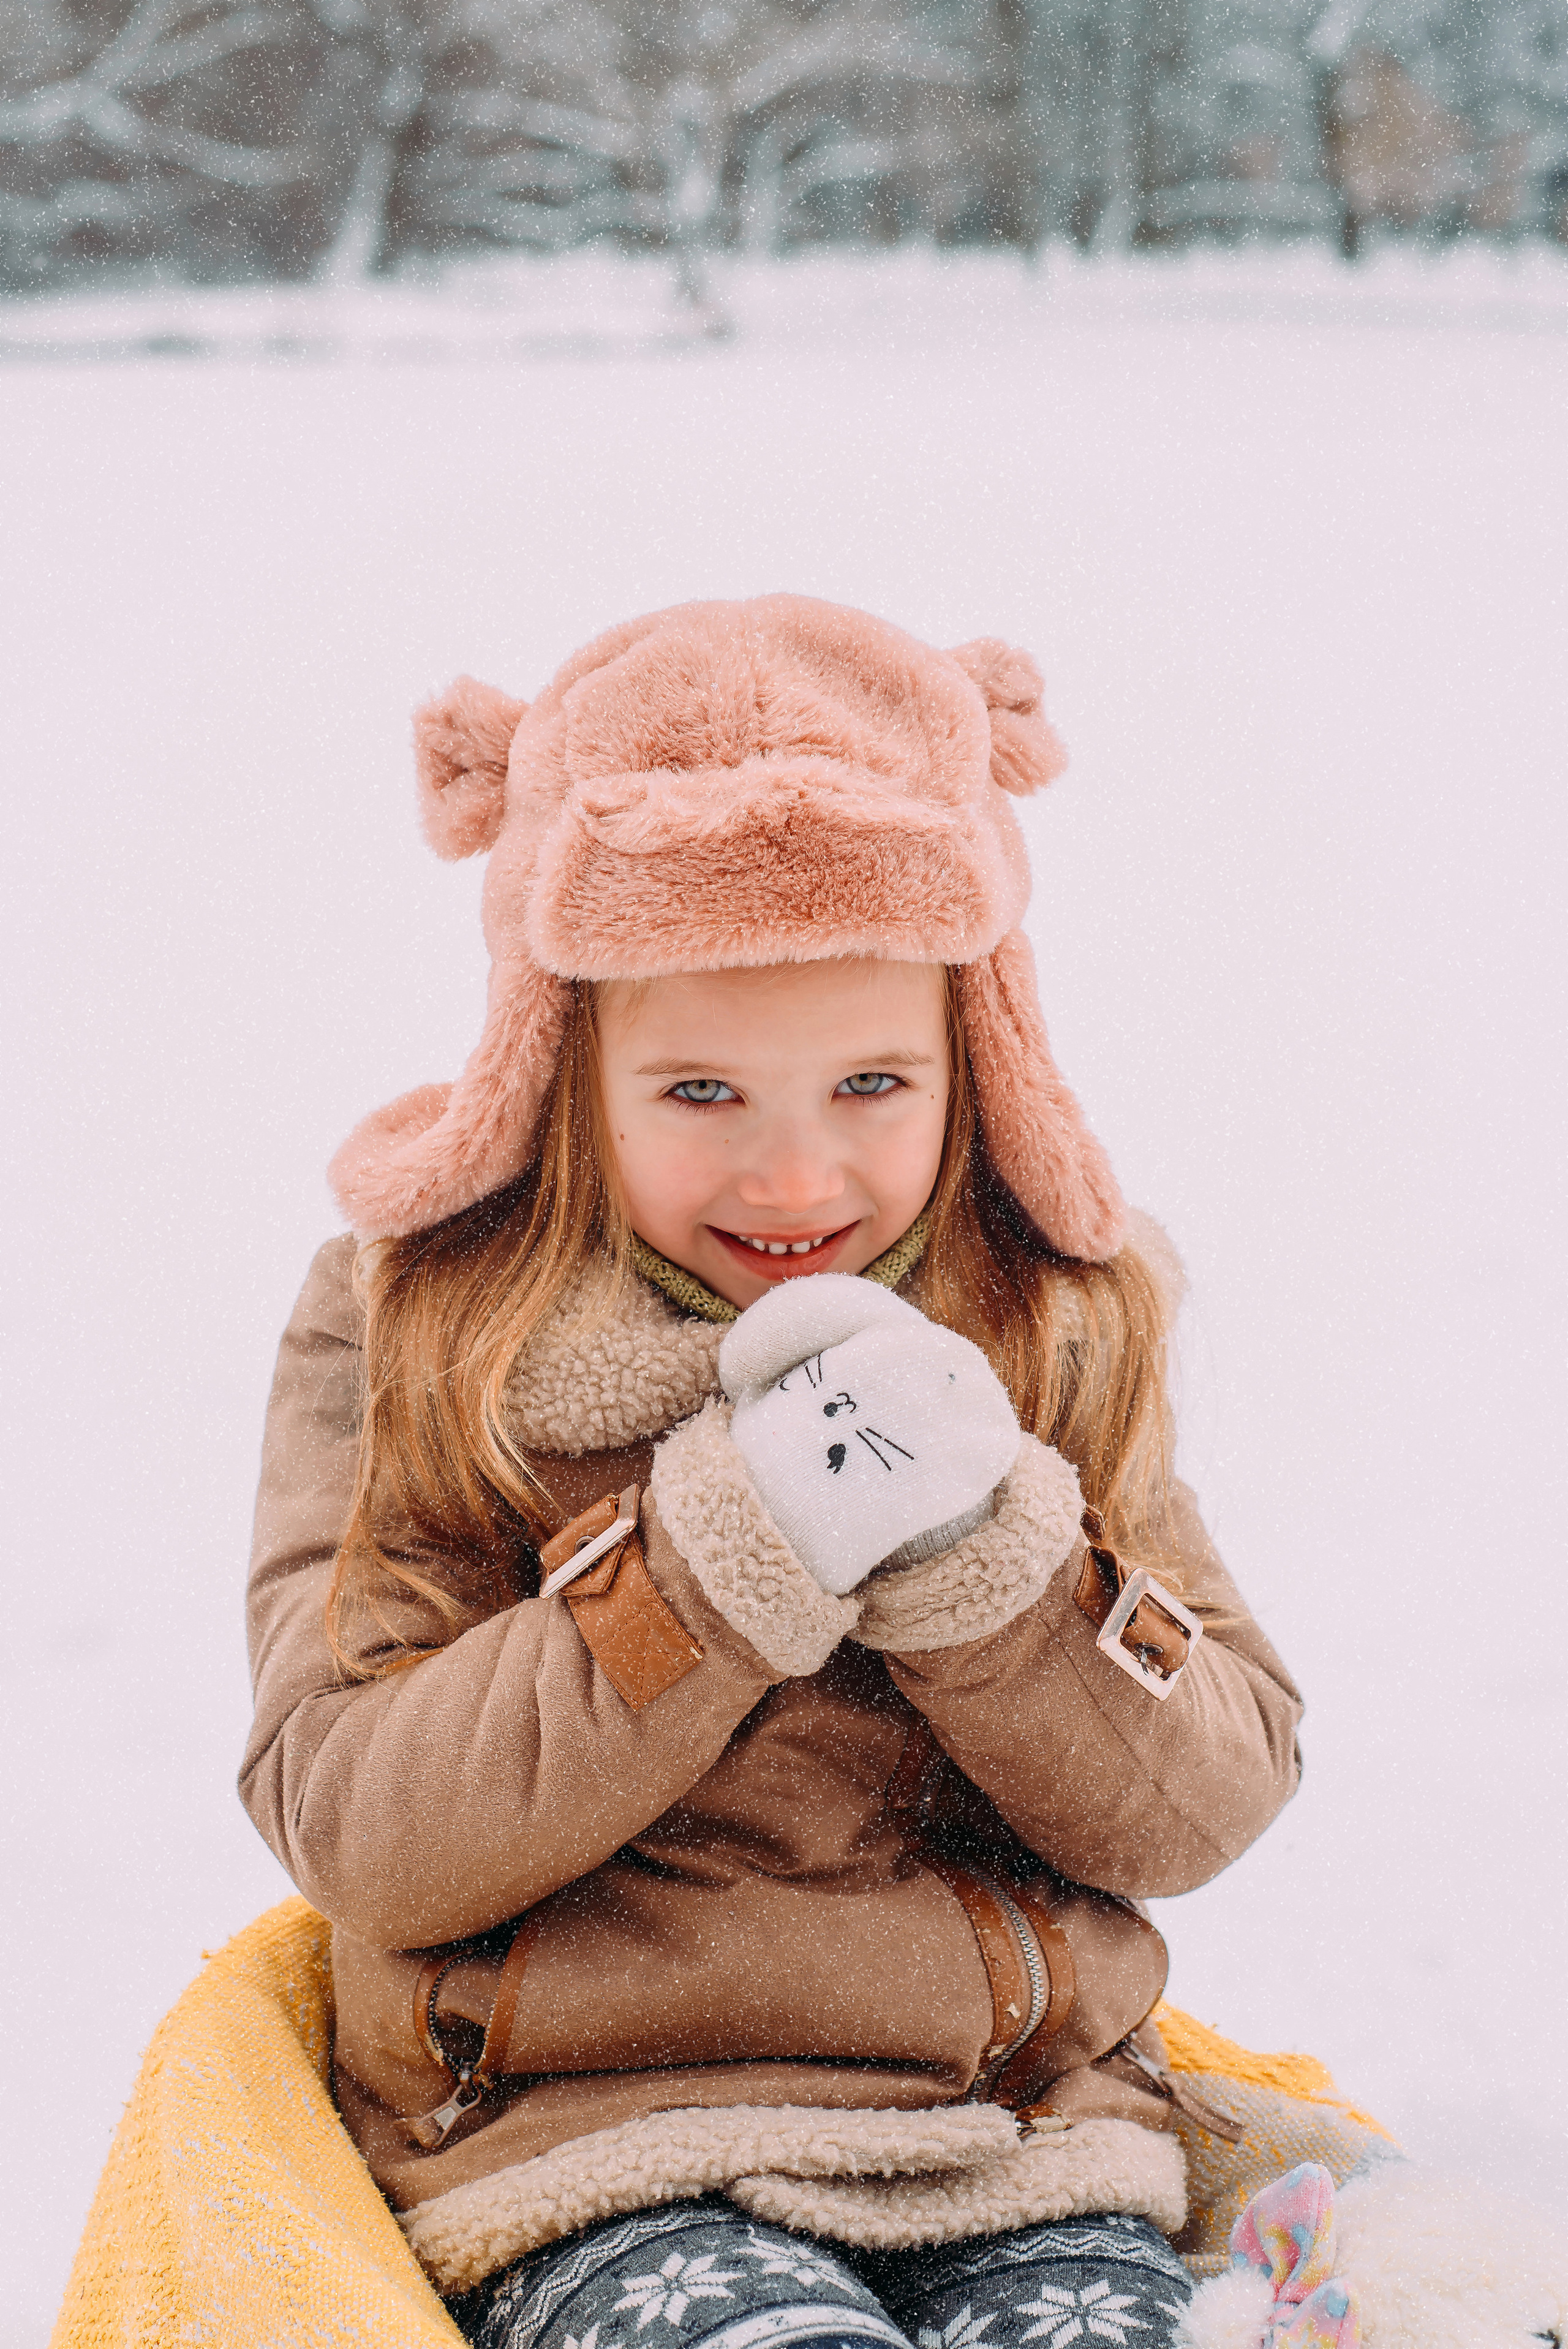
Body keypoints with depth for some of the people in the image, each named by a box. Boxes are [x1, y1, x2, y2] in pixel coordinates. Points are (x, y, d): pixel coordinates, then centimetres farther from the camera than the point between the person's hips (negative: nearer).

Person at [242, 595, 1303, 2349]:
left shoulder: (1068, 1331, 7)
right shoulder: (412, 1334, -1)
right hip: (588, 2161, -2)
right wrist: (717, 1557, -20)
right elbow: (356, 1837, -9)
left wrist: (982, 1552, -15)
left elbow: (1205, 1808, 3)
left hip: (1024, 2145, 3)